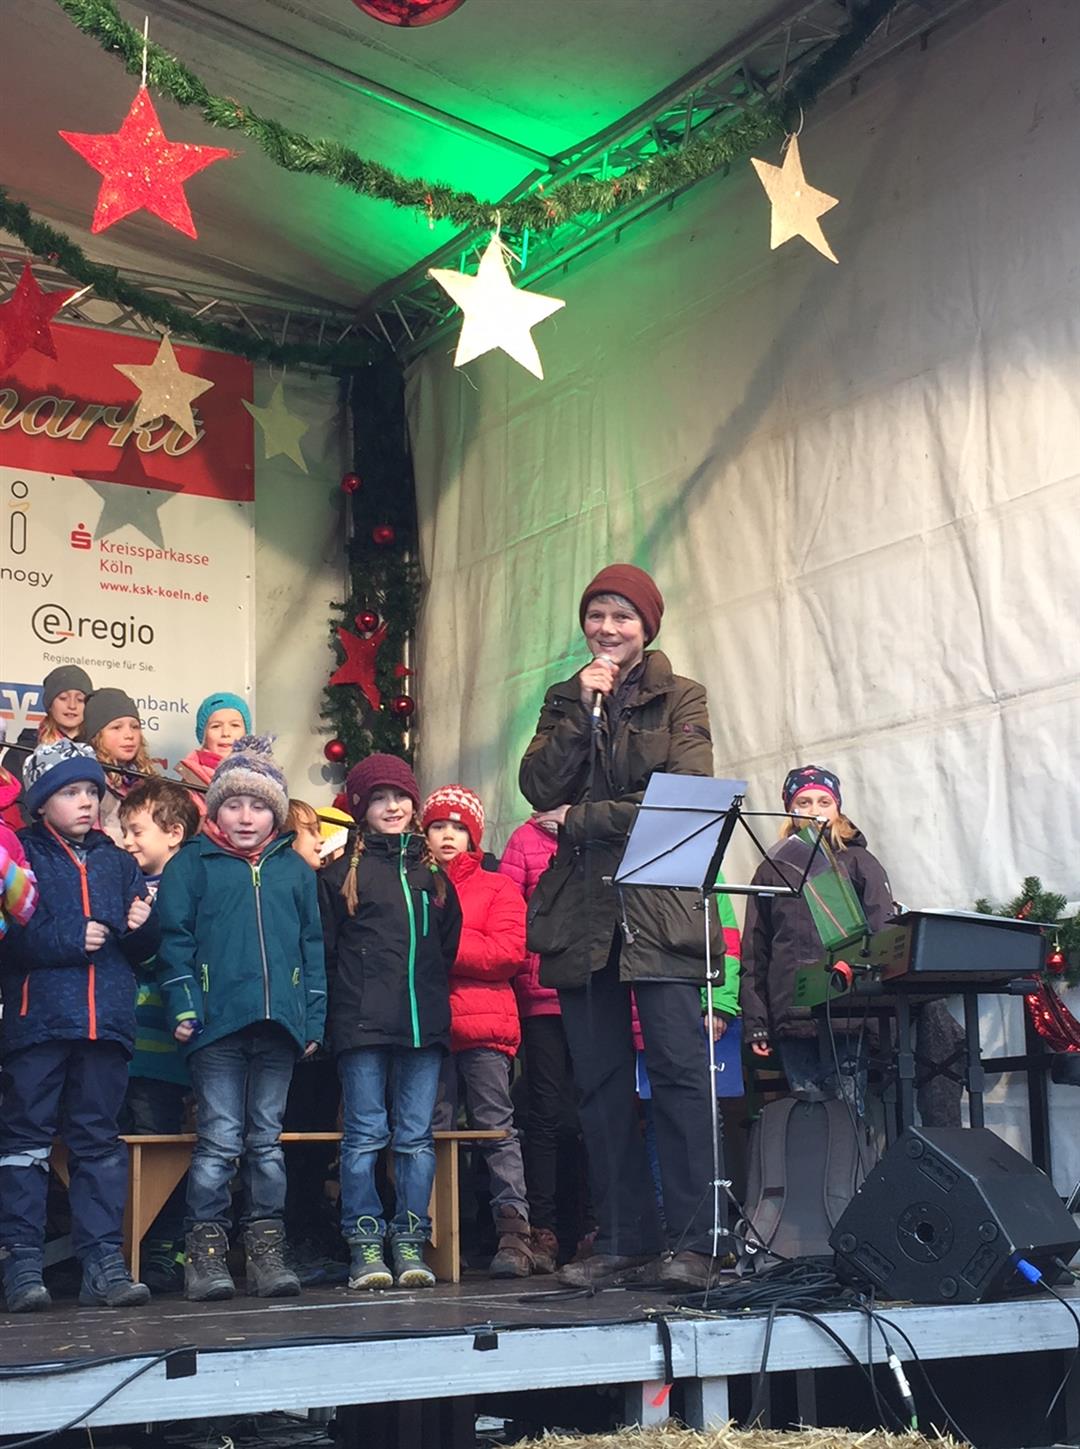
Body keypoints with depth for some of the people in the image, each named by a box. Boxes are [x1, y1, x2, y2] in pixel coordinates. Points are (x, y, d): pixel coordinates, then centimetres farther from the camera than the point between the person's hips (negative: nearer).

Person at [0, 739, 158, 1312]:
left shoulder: (117, 862, 16)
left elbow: (143, 949, 17)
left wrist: (141, 926, -4)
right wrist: (68, 940, -15)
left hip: (107, 1022, 4)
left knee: (99, 1140, 6)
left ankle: (103, 1260, 8)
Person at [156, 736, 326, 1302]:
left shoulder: (294, 868, 14)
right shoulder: (190, 864, 5)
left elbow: (312, 943, 14)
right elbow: (174, 937, 1)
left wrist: (314, 1017, 8)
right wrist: (183, 1006, -9)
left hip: (278, 1022, 3)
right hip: (217, 1022, -3)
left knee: (266, 1140, 9)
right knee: (219, 1141, -4)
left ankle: (266, 1249, 14)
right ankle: (206, 1250, 3)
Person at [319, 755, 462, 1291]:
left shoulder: (432, 871, 16)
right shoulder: (341, 873, 5)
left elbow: (449, 944, 18)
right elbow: (322, 951, 3)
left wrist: (434, 1000, 10)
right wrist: (346, 1004, -2)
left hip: (424, 1024, 3)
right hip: (362, 1026, -3)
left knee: (417, 1136, 4)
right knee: (366, 1135, -2)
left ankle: (410, 1242, 9)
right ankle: (364, 1244, 4)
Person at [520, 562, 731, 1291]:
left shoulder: (681, 698, 7)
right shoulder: (565, 700, 17)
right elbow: (540, 788, 2)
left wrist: (582, 820, -6)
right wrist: (583, 709, -5)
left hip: (659, 907, -4)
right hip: (581, 911, 4)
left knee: (679, 1067, -10)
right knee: (601, 1080, 4)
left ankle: (697, 1238, -8)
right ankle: (621, 1238, 10)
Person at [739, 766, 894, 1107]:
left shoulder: (858, 864, 11)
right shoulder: (771, 870, 16)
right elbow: (753, 954, 15)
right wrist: (755, 1023, 7)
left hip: (847, 1017, -2)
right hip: (791, 1019, 2)